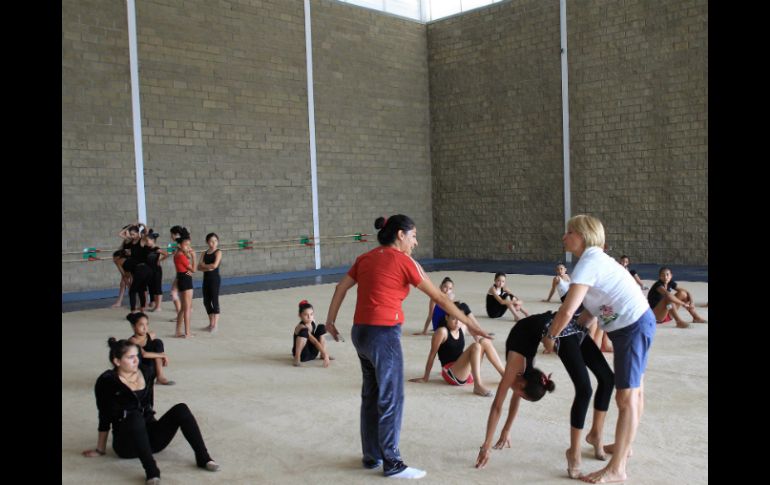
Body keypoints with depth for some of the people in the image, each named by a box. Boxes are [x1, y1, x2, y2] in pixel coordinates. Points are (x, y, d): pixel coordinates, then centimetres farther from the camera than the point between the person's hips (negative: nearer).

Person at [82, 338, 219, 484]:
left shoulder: (147, 373, 6)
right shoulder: (107, 381, -9)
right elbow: (105, 416, -5)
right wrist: (100, 449, 0)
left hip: (151, 436, 5)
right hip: (126, 443, -5)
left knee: (181, 409, -18)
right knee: (135, 416, -36)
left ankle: (203, 458, -23)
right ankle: (151, 471, -44)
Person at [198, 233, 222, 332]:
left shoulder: (218, 252, -7)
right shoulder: (204, 253, 9)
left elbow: (215, 265, -20)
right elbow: (199, 267, -1)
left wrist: (204, 265, -6)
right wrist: (207, 267, -19)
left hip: (215, 279, -6)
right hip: (206, 279, 6)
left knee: (214, 301, -4)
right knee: (206, 301, 10)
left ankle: (215, 325, 1)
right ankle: (211, 323, 22)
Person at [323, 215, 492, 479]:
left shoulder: (366, 258, 11)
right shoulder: (404, 261, -7)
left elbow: (341, 288, 9)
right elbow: (439, 297, -5)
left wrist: (330, 321, 15)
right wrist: (469, 324, 0)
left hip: (361, 332, 8)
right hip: (384, 334, -8)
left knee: (371, 395, 17)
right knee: (391, 399, 1)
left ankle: (371, 456, 27)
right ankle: (392, 463, 9)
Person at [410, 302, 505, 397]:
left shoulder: (462, 328, 7)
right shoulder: (442, 332, -13)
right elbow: (432, 354, -7)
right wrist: (426, 377, -3)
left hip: (467, 374, 7)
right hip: (451, 375, -7)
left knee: (485, 341, -4)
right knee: (476, 346, -25)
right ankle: (478, 386, -34)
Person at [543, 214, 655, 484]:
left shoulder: (588, 264, -20)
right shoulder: (596, 260, 12)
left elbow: (567, 311, -25)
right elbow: (590, 306, 14)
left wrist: (551, 336, -11)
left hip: (633, 328, -11)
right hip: (637, 324, 11)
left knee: (626, 397, -7)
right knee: (634, 391, 22)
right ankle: (624, 445, 39)